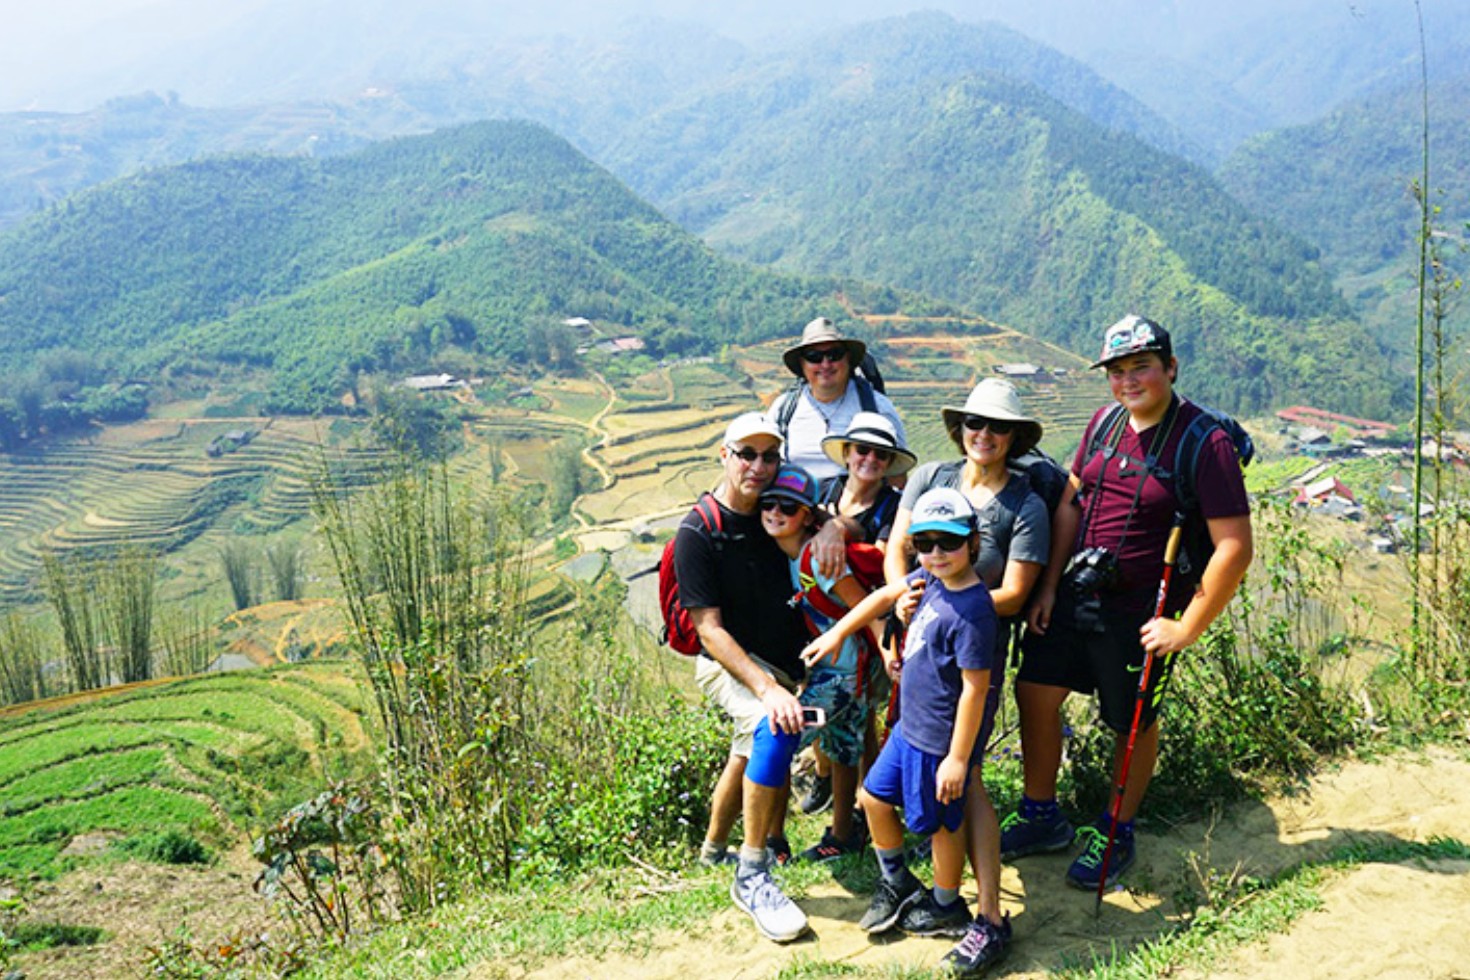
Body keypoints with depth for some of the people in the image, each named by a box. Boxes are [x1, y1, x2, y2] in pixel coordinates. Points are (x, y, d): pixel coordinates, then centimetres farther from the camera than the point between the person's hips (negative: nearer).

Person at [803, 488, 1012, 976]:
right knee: (875, 796, 20)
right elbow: (886, 595, 17)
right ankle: (897, 884, 41)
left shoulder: (971, 611, -26)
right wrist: (837, 634, 19)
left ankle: (946, 906, 36)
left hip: (942, 739, -9)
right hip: (910, 725, 9)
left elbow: (974, 689, -24)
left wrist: (958, 758, -21)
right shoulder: (931, 579, -1)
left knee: (939, 822, 11)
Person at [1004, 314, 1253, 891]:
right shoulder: (1106, 422, 3)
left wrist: (1187, 628, -18)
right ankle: (1041, 818, 29)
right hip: (1074, 596, 6)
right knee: (1035, 693, 9)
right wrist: (1049, 586, 6)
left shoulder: (1205, 442, -17)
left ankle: (1116, 835, 32)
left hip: (1141, 614, -6)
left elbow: (1235, 548, -19)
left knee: (1133, 724, 10)